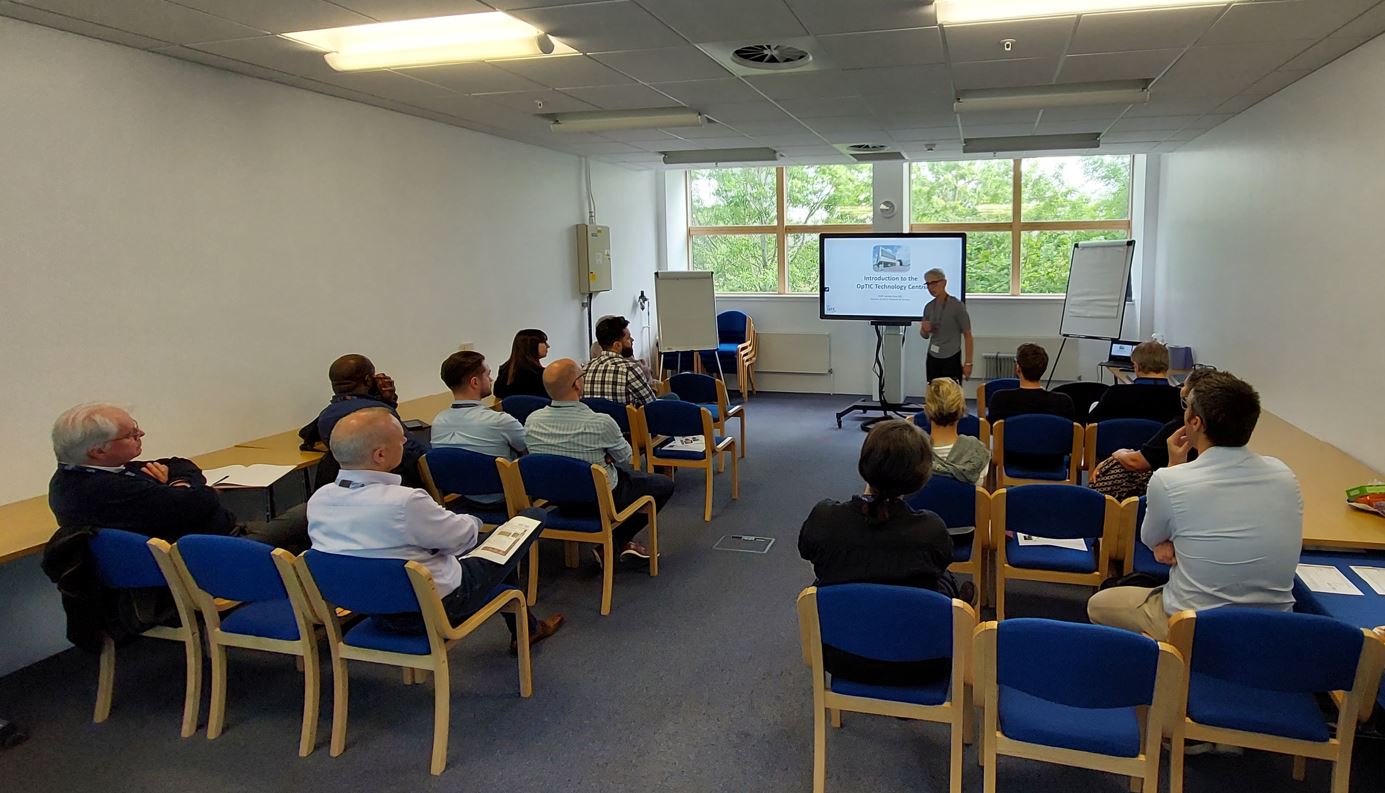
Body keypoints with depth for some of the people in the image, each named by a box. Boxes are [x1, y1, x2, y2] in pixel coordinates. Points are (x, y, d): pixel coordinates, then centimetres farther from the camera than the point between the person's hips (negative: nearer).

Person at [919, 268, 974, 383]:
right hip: (932, 359, 5)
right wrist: (924, 330, -7)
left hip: (952, 359, -5)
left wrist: (968, 363, -13)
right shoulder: (929, 307, 6)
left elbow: (967, 335, -9)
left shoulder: (957, 306, -10)